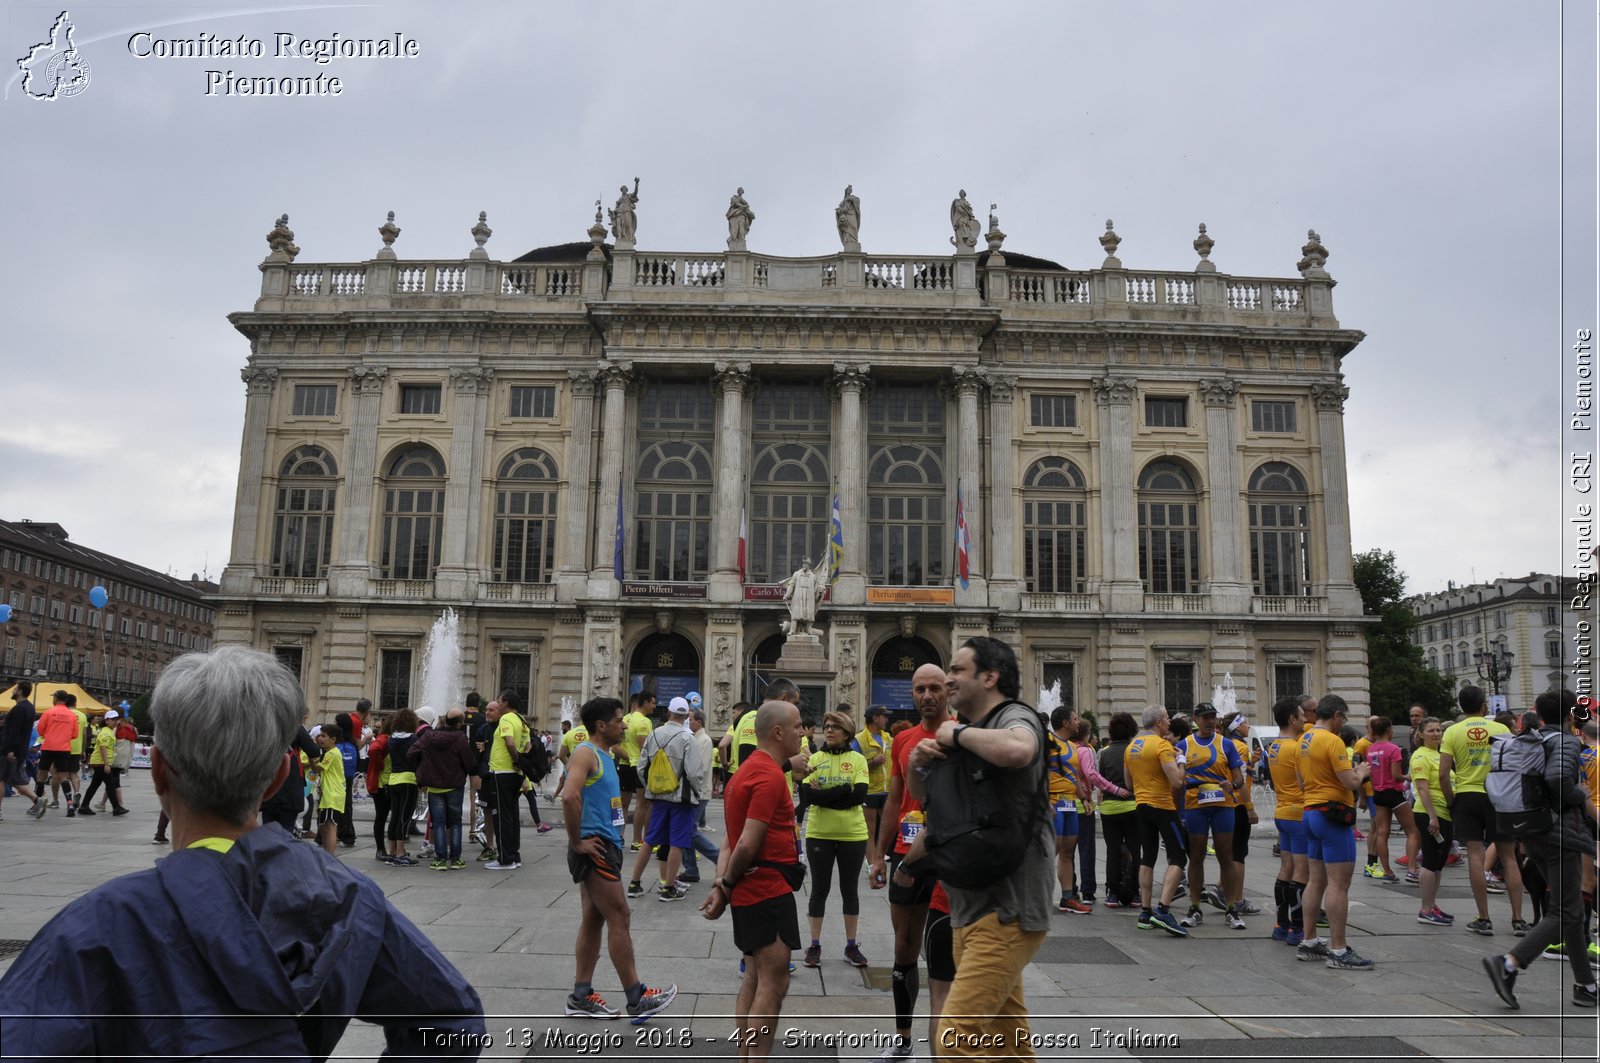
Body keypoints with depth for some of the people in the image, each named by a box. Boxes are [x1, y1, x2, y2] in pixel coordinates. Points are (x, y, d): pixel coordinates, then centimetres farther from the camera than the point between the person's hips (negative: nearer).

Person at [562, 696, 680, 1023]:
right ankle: (636, 998, 0)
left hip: (606, 846, 10)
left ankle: (581, 996, 19)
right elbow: (570, 796, -30)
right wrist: (576, 842, -23)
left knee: (593, 919, 12)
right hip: (594, 849, -10)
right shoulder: (585, 753, -15)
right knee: (619, 918, -6)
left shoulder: (604, 755, 16)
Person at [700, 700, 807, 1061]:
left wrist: (722, 885, 3)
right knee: (773, 984, -6)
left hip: (751, 891, 10)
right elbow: (747, 844, -22)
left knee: (755, 980, 15)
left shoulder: (748, 771, 15)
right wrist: (727, 886, -8)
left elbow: (736, 843, 12)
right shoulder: (770, 776, -17)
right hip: (768, 890, -10)